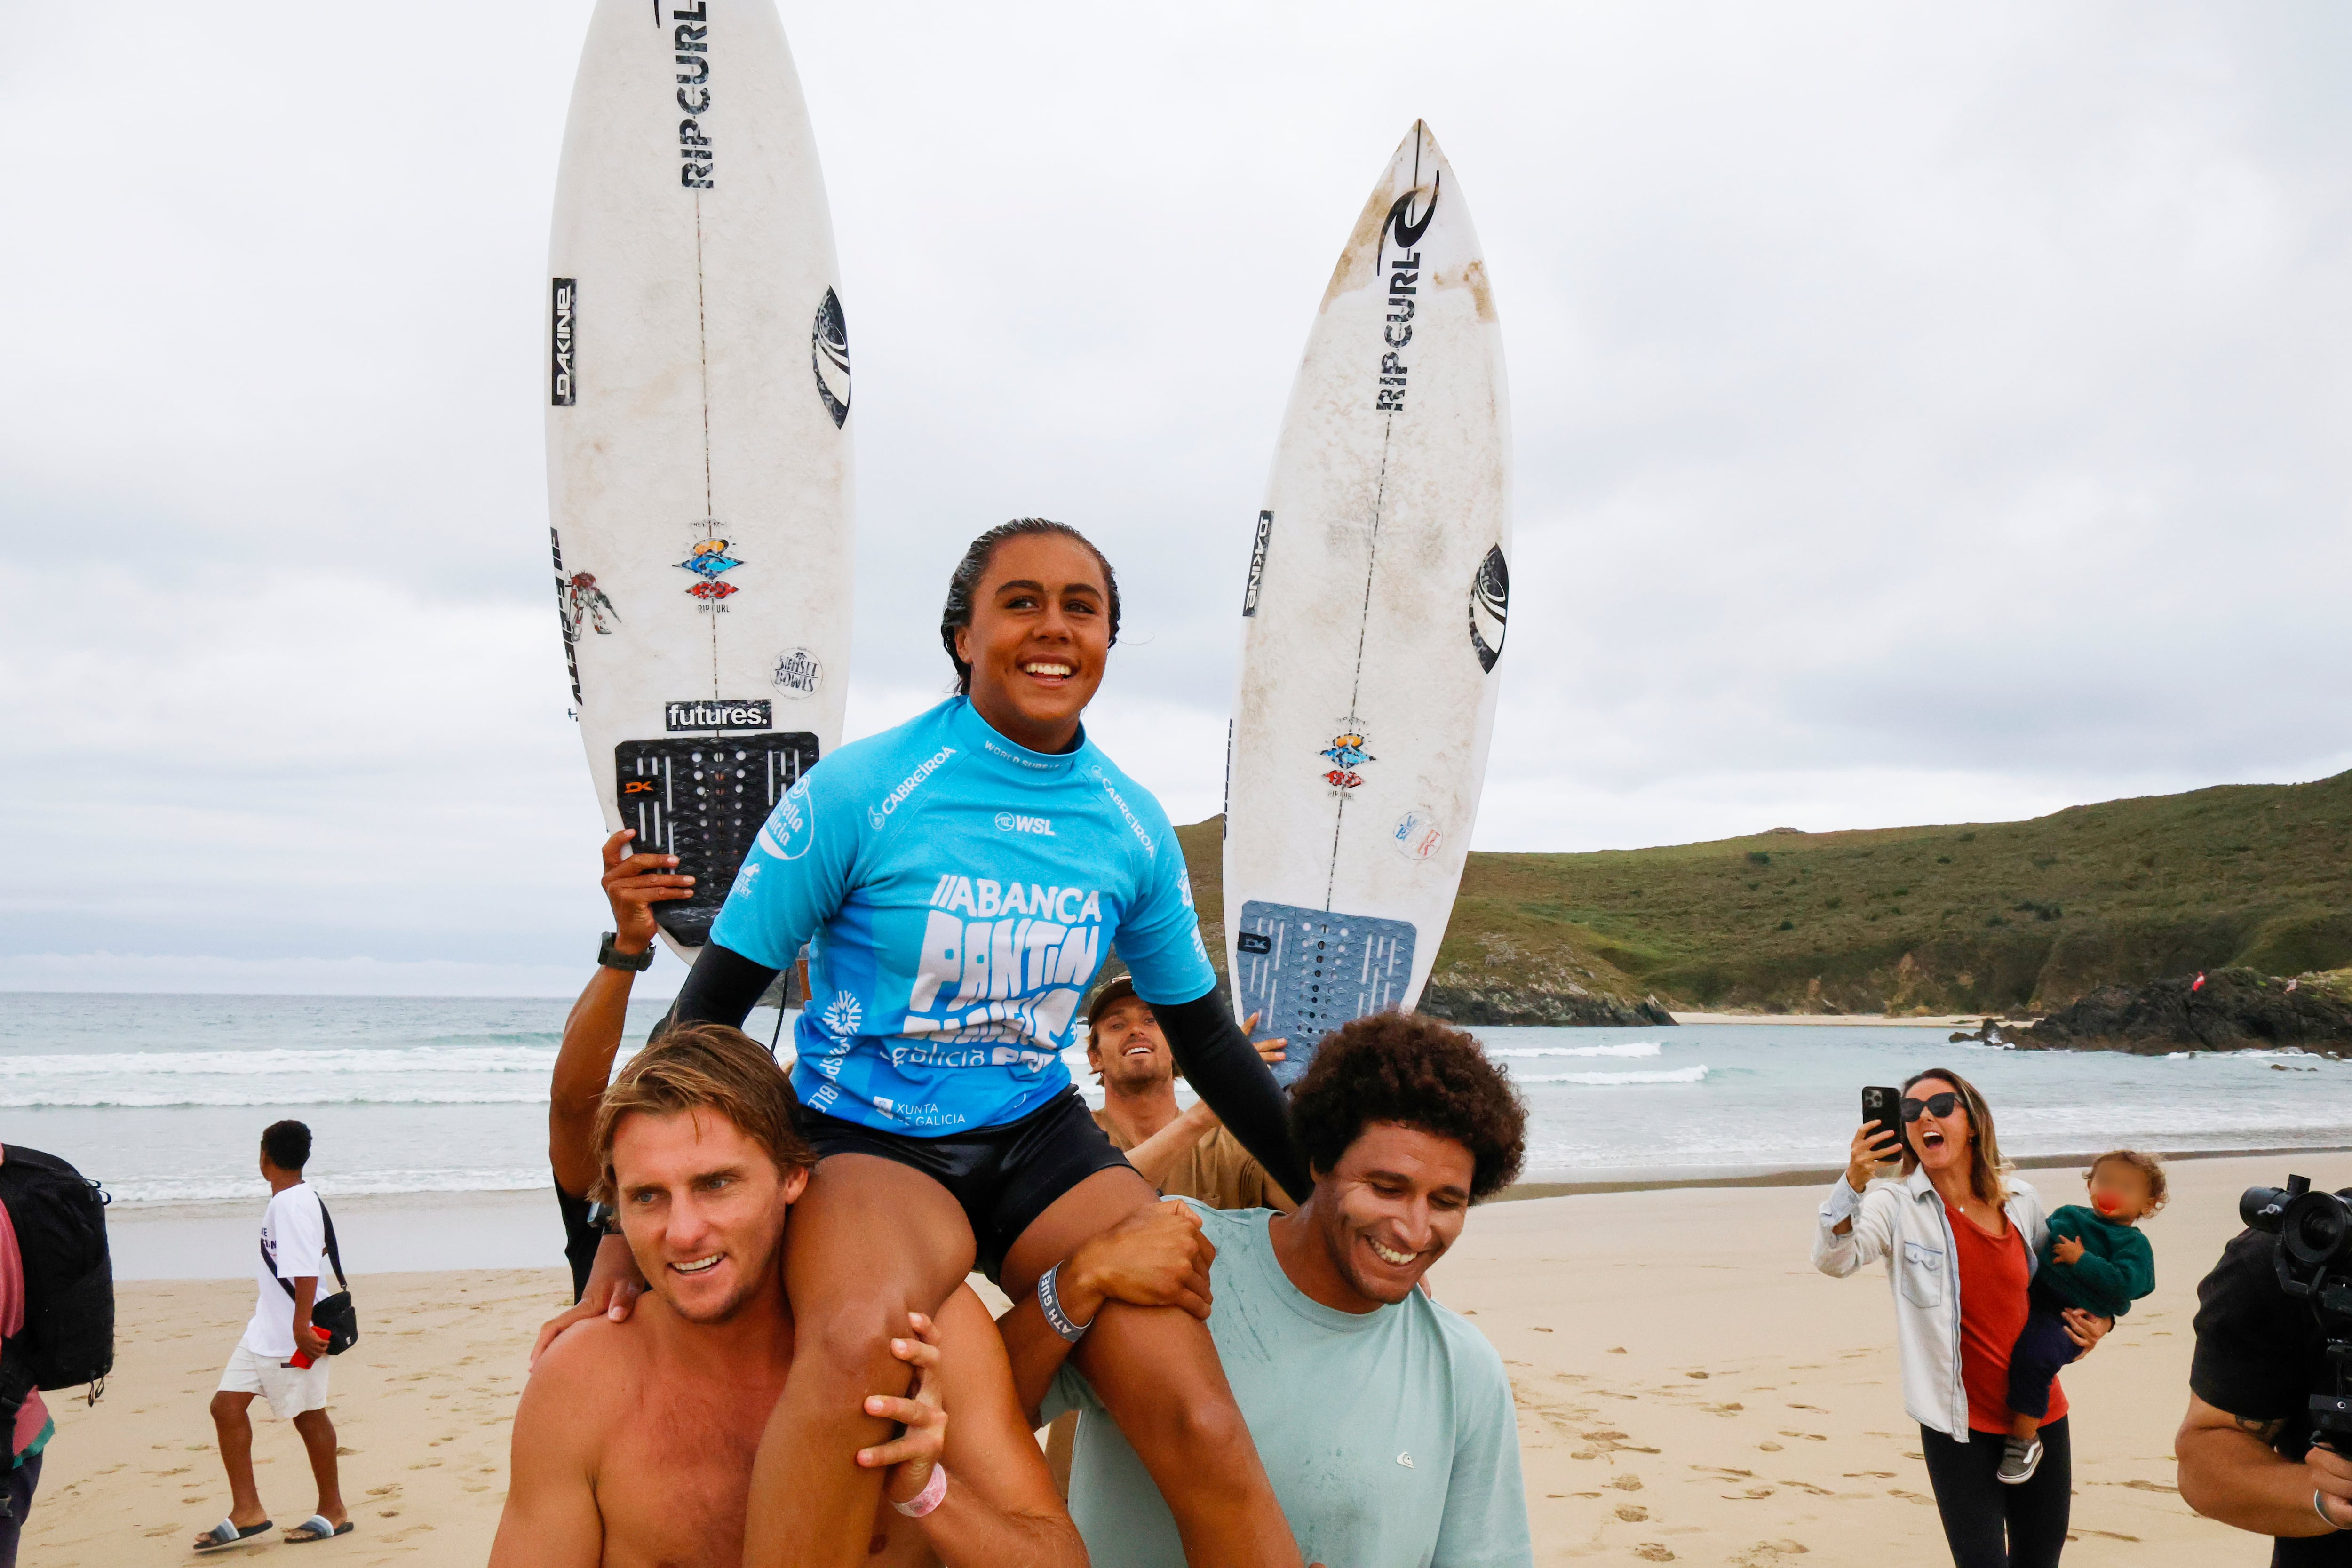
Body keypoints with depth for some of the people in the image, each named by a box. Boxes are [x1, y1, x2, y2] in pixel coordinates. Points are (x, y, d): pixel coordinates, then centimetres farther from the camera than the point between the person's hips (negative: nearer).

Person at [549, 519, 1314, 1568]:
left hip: (1041, 1136, 4)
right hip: (866, 1140, -3)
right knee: (860, 1338, -38)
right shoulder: (859, 791, -9)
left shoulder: (1133, 826, 4)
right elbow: (711, 1007, -5)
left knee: (1202, 1425, -17)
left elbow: (1206, 1036, 14)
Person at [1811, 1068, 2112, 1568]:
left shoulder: (2022, 1201, 3)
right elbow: (1834, 1259, -27)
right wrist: (1853, 1184, -44)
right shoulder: (1897, 1207, -8)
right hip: (1960, 1425, -4)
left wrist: (2098, 1317, -1)